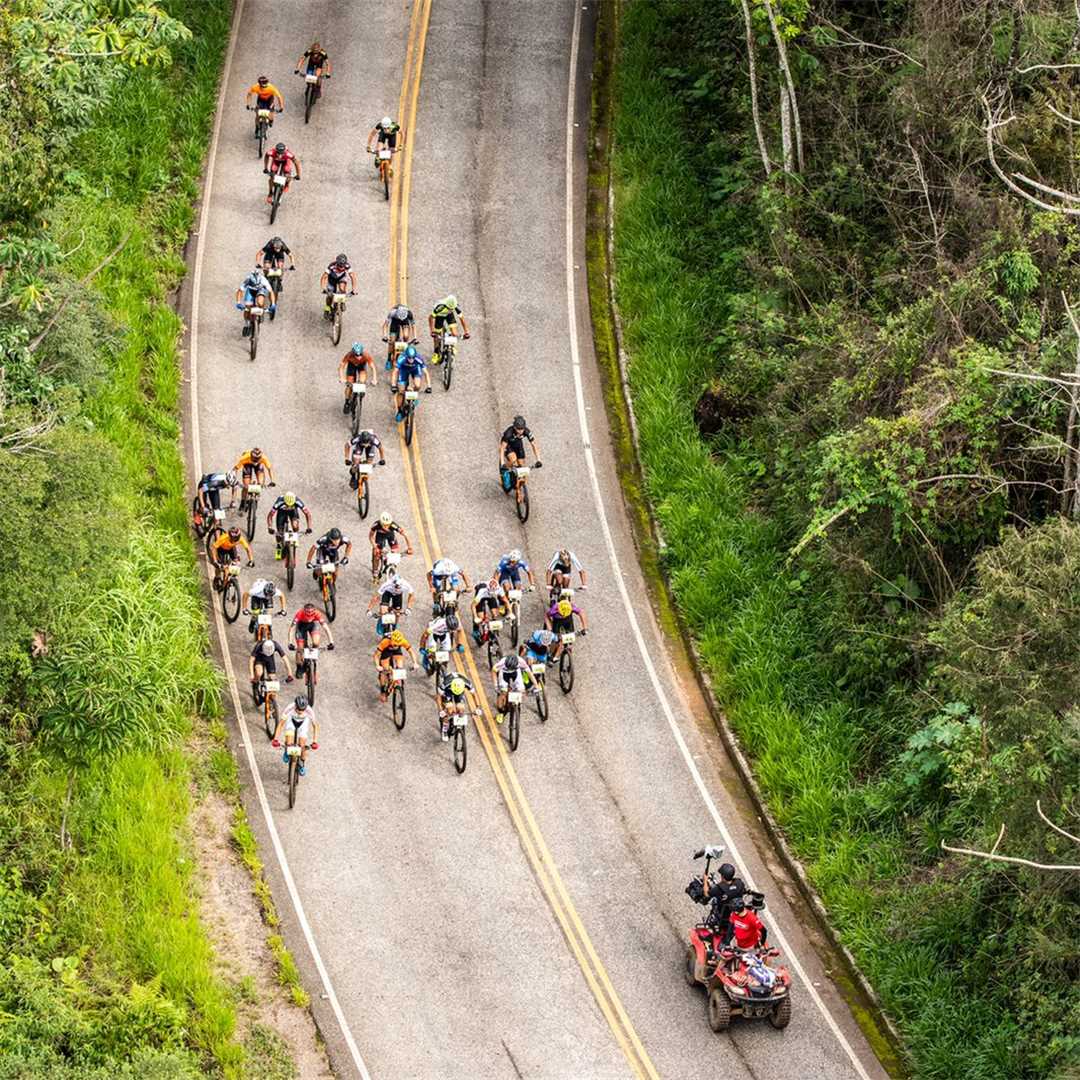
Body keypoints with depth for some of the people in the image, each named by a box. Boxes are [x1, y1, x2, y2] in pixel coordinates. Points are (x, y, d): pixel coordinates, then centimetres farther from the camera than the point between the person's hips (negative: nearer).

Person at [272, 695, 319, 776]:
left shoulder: (309, 711, -38)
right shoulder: (290, 709, -39)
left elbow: (315, 726, -25)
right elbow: (280, 724, -30)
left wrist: (315, 742, -33)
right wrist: (275, 739, -36)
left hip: (303, 723, 0)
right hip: (291, 721, 0)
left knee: (302, 745, -8)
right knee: (289, 743, -20)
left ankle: (303, 764, 19)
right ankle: (287, 752, 15)